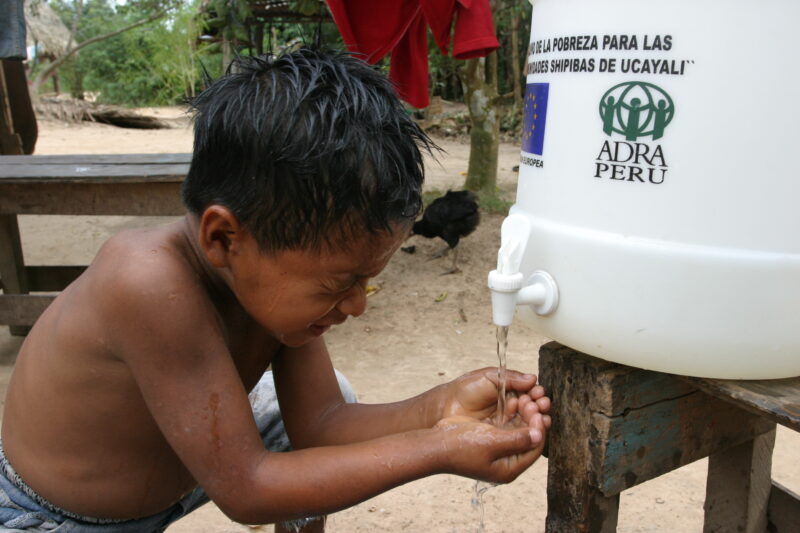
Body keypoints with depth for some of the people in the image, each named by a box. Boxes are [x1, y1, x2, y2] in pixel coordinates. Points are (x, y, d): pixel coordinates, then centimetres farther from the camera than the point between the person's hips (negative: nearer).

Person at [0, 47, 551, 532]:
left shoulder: (280, 263, -19)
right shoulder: (152, 284, -40)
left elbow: (317, 423, -13)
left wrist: (436, 412, -30)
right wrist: (440, 451, -35)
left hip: (178, 462, 6)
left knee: (332, 403, 4)